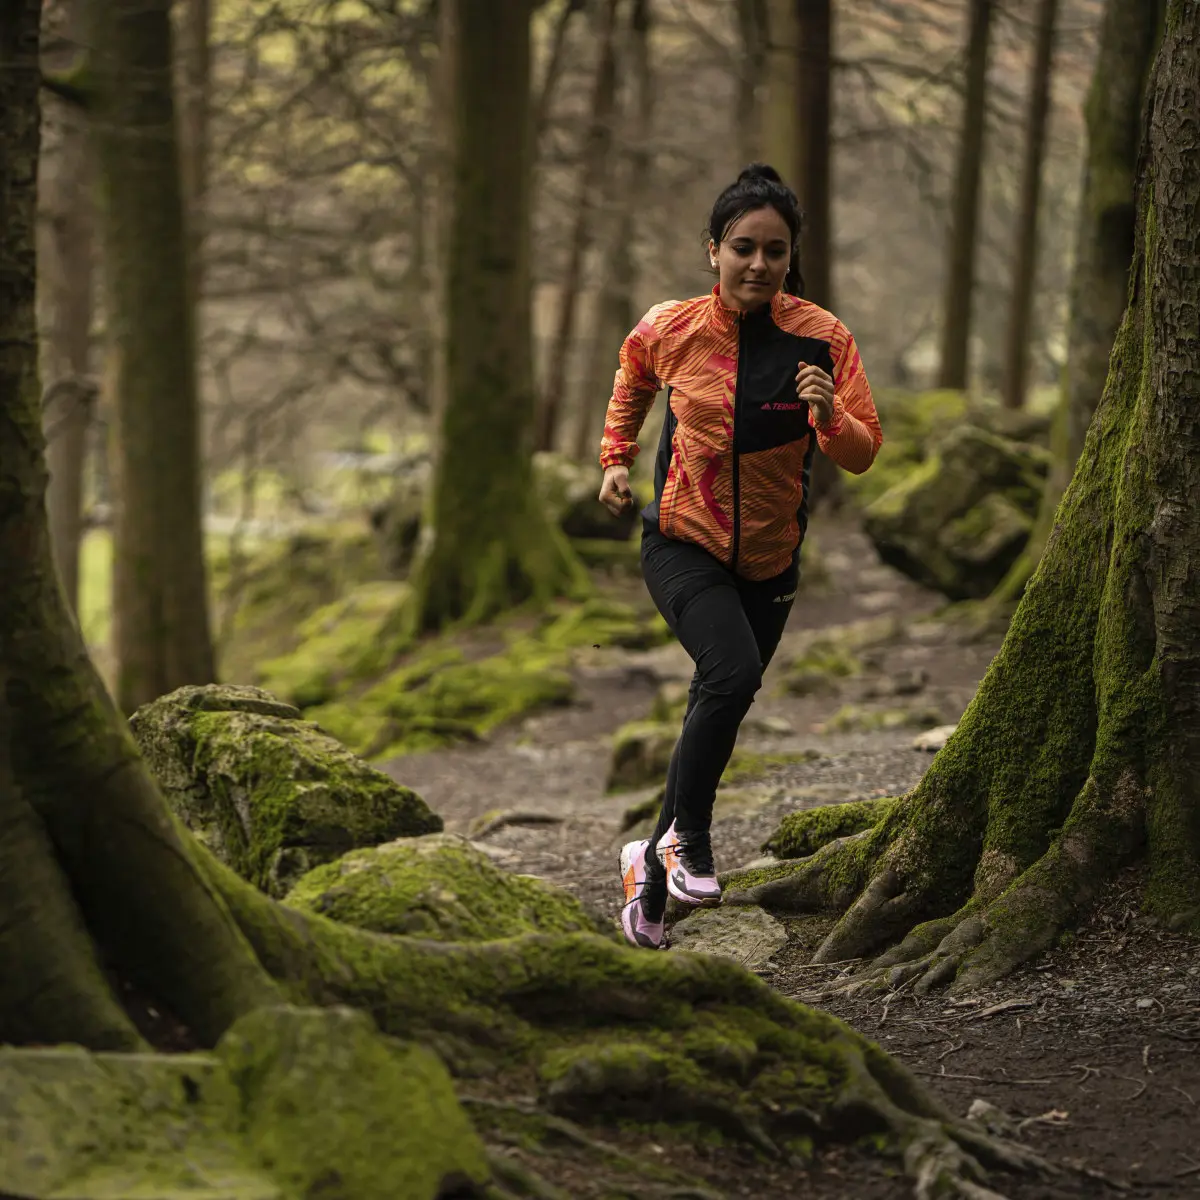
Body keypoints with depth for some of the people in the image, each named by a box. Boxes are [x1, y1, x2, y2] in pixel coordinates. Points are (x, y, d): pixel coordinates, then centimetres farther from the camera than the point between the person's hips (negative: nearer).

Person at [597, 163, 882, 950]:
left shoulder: (822, 337, -11)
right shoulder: (671, 330, -9)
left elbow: (863, 454, -10)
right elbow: (633, 381, 15)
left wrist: (828, 415, -29)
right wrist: (617, 458, 9)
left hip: (769, 560, 2)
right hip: (683, 543, -2)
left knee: (717, 708, 11)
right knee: (733, 673, -27)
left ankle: (654, 866, 31)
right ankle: (687, 836, -8)